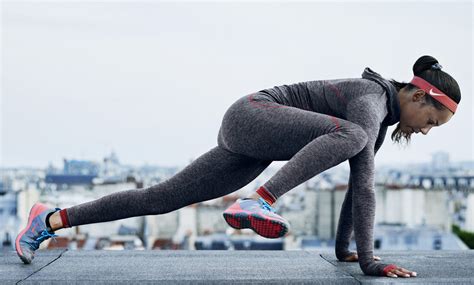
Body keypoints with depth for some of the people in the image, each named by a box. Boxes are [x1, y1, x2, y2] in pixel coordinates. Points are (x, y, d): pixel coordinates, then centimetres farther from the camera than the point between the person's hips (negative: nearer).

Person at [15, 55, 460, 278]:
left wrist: (343, 247, 23)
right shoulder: (372, 101, -16)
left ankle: (53, 220, 12)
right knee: (351, 135, -31)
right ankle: (258, 203, -40)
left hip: (252, 150, 9)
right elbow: (363, 186, -24)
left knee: (158, 199, 7)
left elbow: (358, 183, 20)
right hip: (250, 118, -9)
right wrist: (369, 261, -21)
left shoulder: (382, 119, 13)